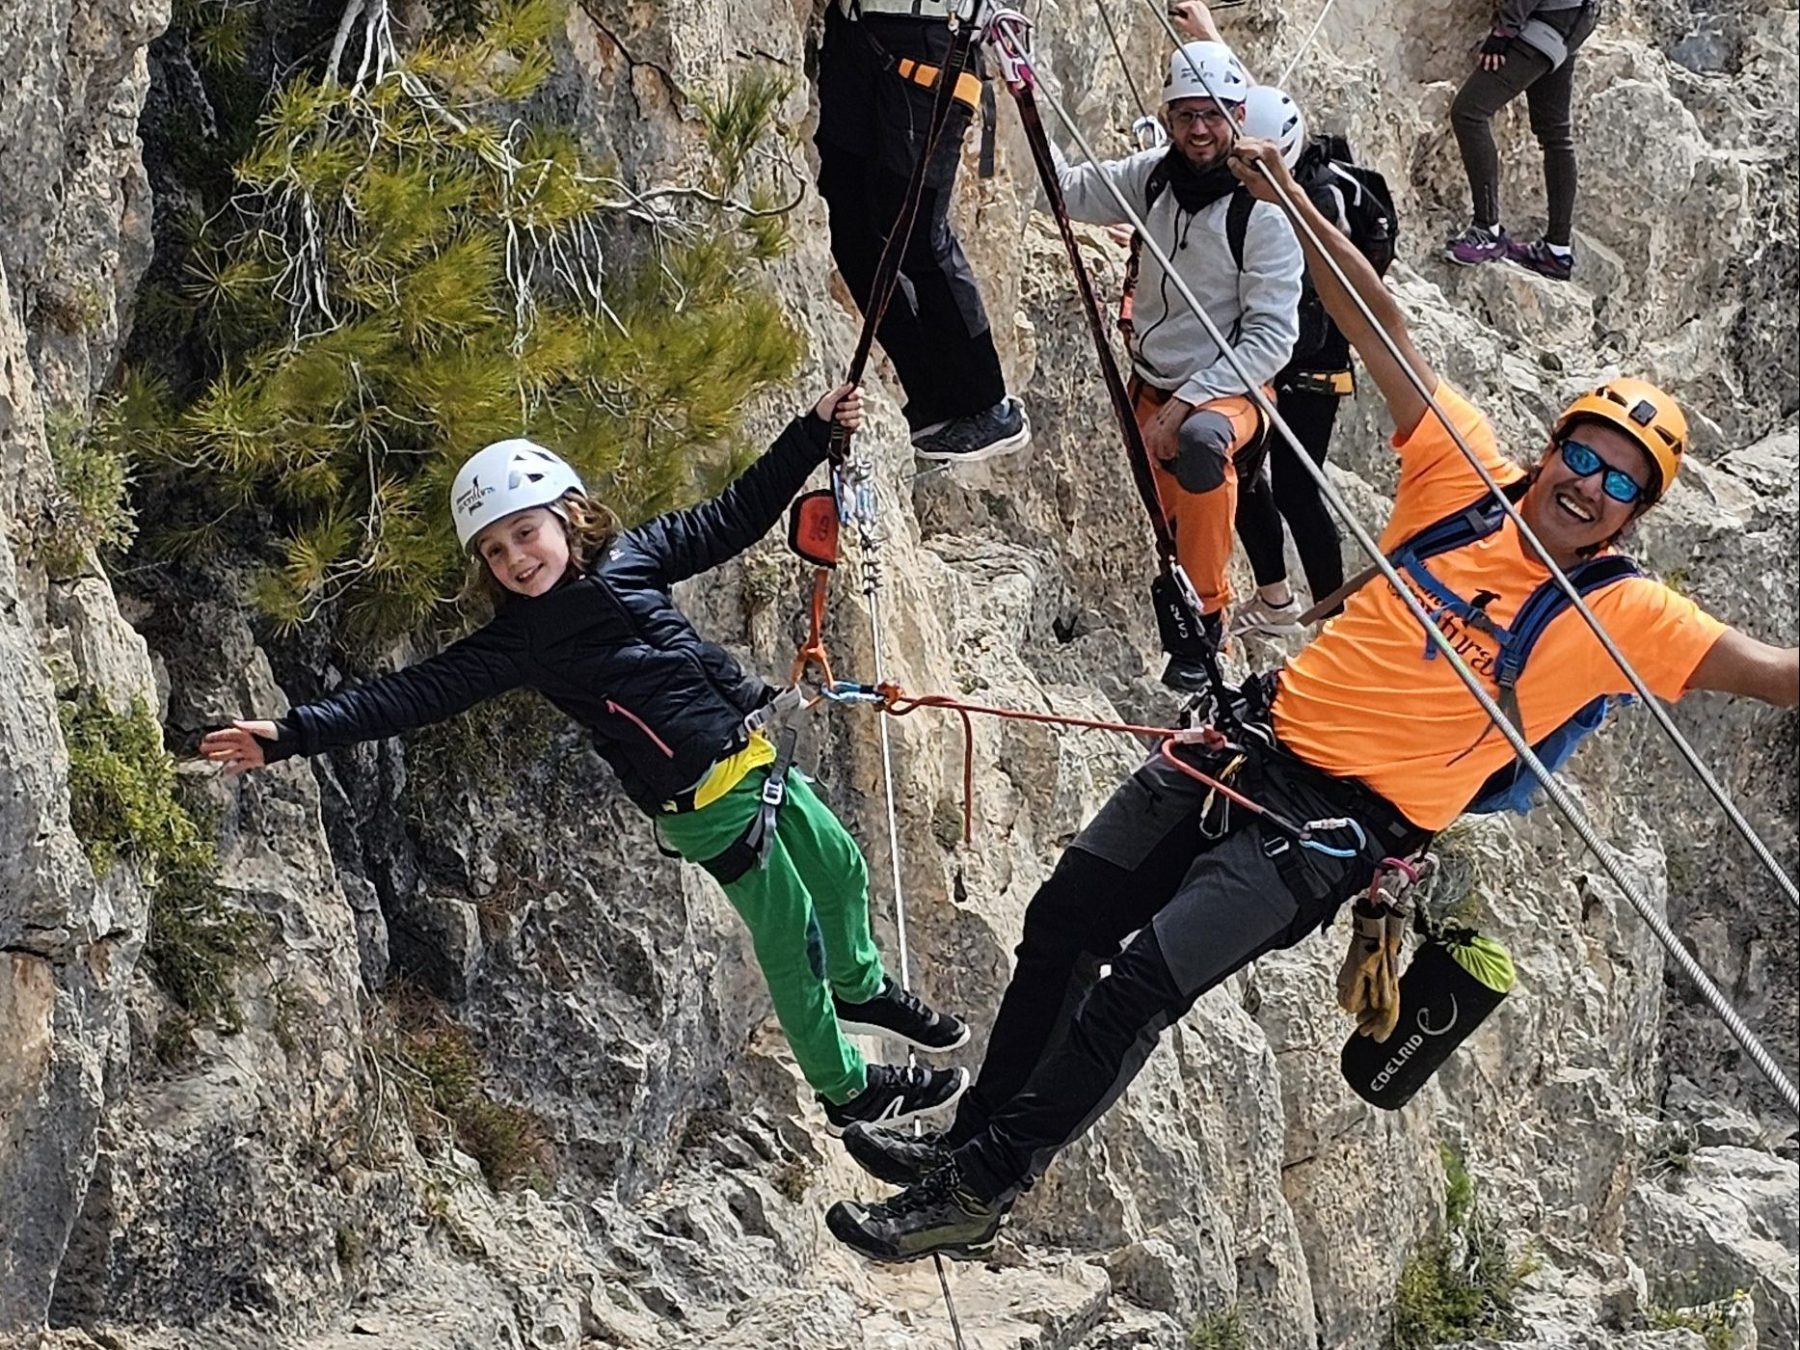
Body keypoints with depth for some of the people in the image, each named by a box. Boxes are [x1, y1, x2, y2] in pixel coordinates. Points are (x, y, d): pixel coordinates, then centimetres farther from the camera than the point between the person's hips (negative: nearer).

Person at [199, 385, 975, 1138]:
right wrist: (291, 734, -22)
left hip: (758, 755, 6)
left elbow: (735, 517, 12)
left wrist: (816, 433, 9)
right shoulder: (517, 642, -9)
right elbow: (414, 695, -14)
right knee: (789, 930, 2)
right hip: (707, 804, -6)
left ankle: (859, 990, 51)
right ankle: (845, 1090, 22)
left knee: (838, 865, 22)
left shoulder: (629, 555, 3)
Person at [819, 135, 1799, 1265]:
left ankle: (979, 1193, -4)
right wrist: (1294, 203, -7)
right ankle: (975, 1137, 27)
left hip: (1334, 825, -5)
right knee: (1063, 920, 9)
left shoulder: (1622, 619, -9)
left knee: (1144, 984, -17)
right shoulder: (1469, 481, -1)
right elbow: (1384, 330, -1)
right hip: (1257, 743, 5)